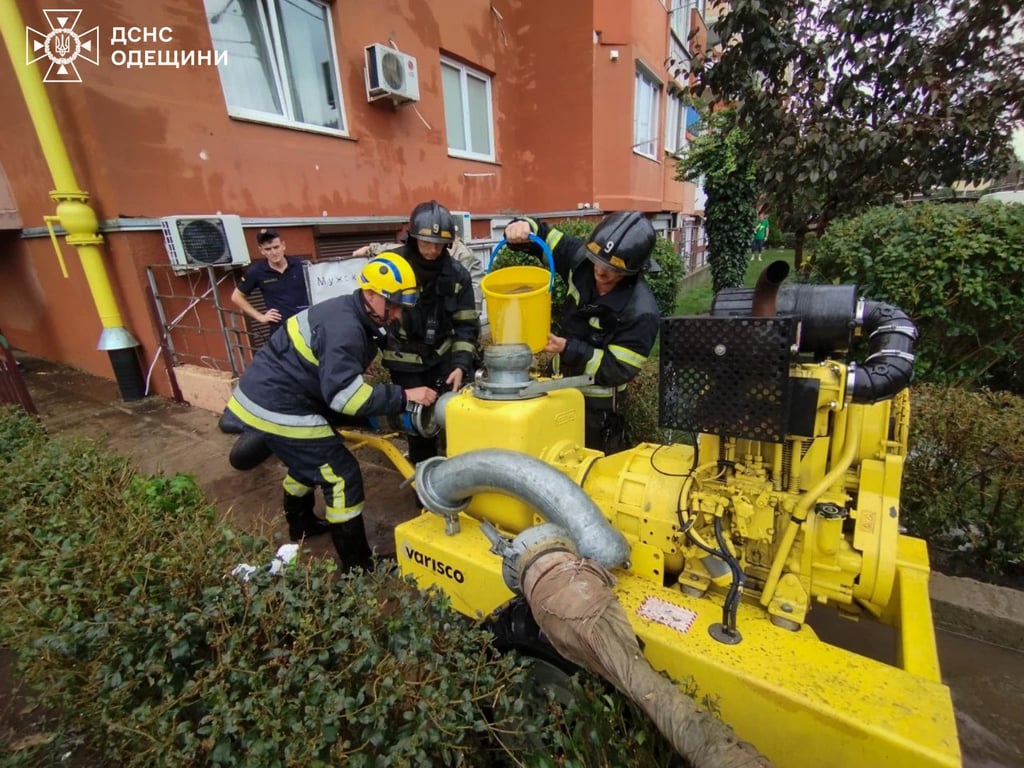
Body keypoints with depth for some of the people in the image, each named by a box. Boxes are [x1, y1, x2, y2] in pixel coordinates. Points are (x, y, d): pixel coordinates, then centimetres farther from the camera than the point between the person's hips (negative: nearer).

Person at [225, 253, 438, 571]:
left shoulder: (352, 318, 6)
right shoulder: (344, 328, -25)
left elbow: (341, 380, 14)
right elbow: (344, 394, -32)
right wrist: (404, 396, -31)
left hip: (269, 393, 10)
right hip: (277, 407, -10)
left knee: (309, 461, 30)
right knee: (342, 476, -7)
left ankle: (300, 523, 54)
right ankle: (358, 566, 5)